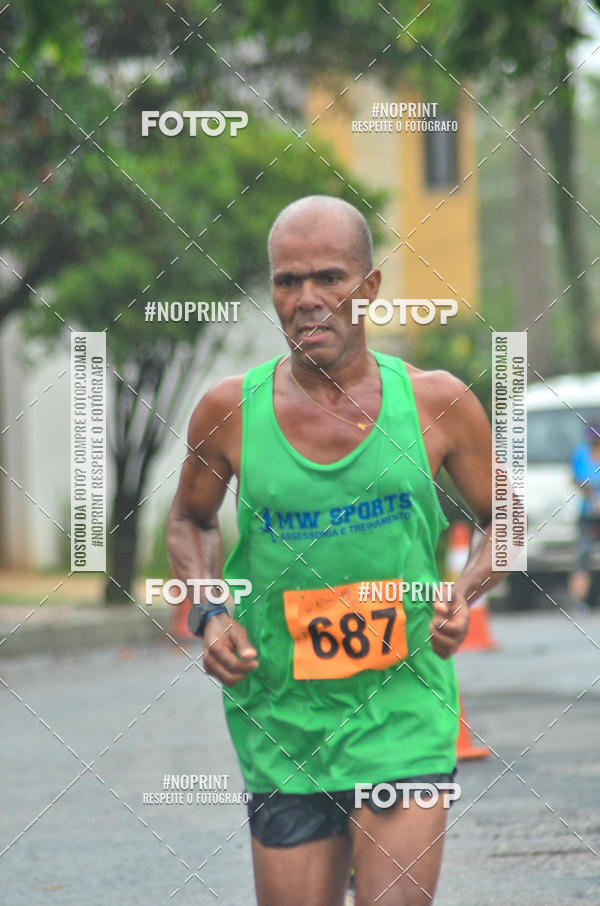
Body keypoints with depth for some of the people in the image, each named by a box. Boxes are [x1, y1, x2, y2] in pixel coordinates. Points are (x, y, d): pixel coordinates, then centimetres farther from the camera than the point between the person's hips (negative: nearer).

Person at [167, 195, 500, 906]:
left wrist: (463, 595, -6)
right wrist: (210, 616, 0)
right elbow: (190, 521, 18)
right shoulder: (230, 412, -1)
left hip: (404, 717, -1)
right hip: (281, 724, 1)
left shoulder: (436, 403, -2)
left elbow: (502, 520, 13)